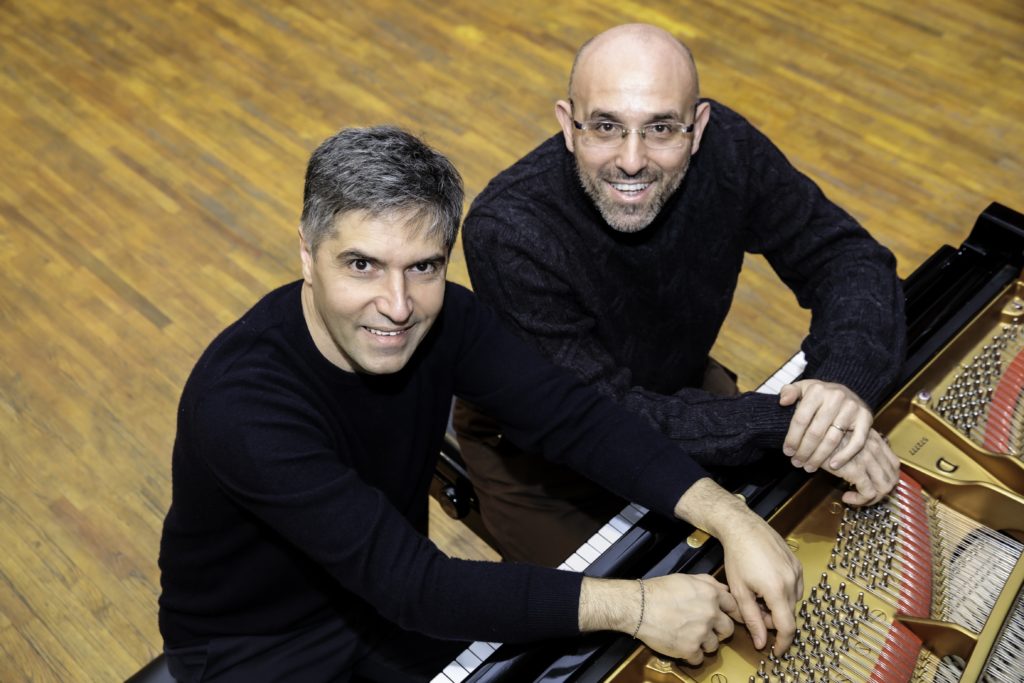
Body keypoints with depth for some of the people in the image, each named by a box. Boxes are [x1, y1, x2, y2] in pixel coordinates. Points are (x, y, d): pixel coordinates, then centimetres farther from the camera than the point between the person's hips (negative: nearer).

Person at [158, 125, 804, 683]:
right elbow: (408, 582, -36)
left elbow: (575, 416, -18)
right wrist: (632, 605, -35)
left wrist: (732, 520, -32)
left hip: (395, 594, 5)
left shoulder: (444, 318, -16)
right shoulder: (241, 400, -34)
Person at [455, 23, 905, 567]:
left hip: (675, 387, 4)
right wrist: (790, 423, -42)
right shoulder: (506, 232, -36)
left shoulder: (725, 149, -23)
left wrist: (846, 380, -36)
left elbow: (848, 256, -15)